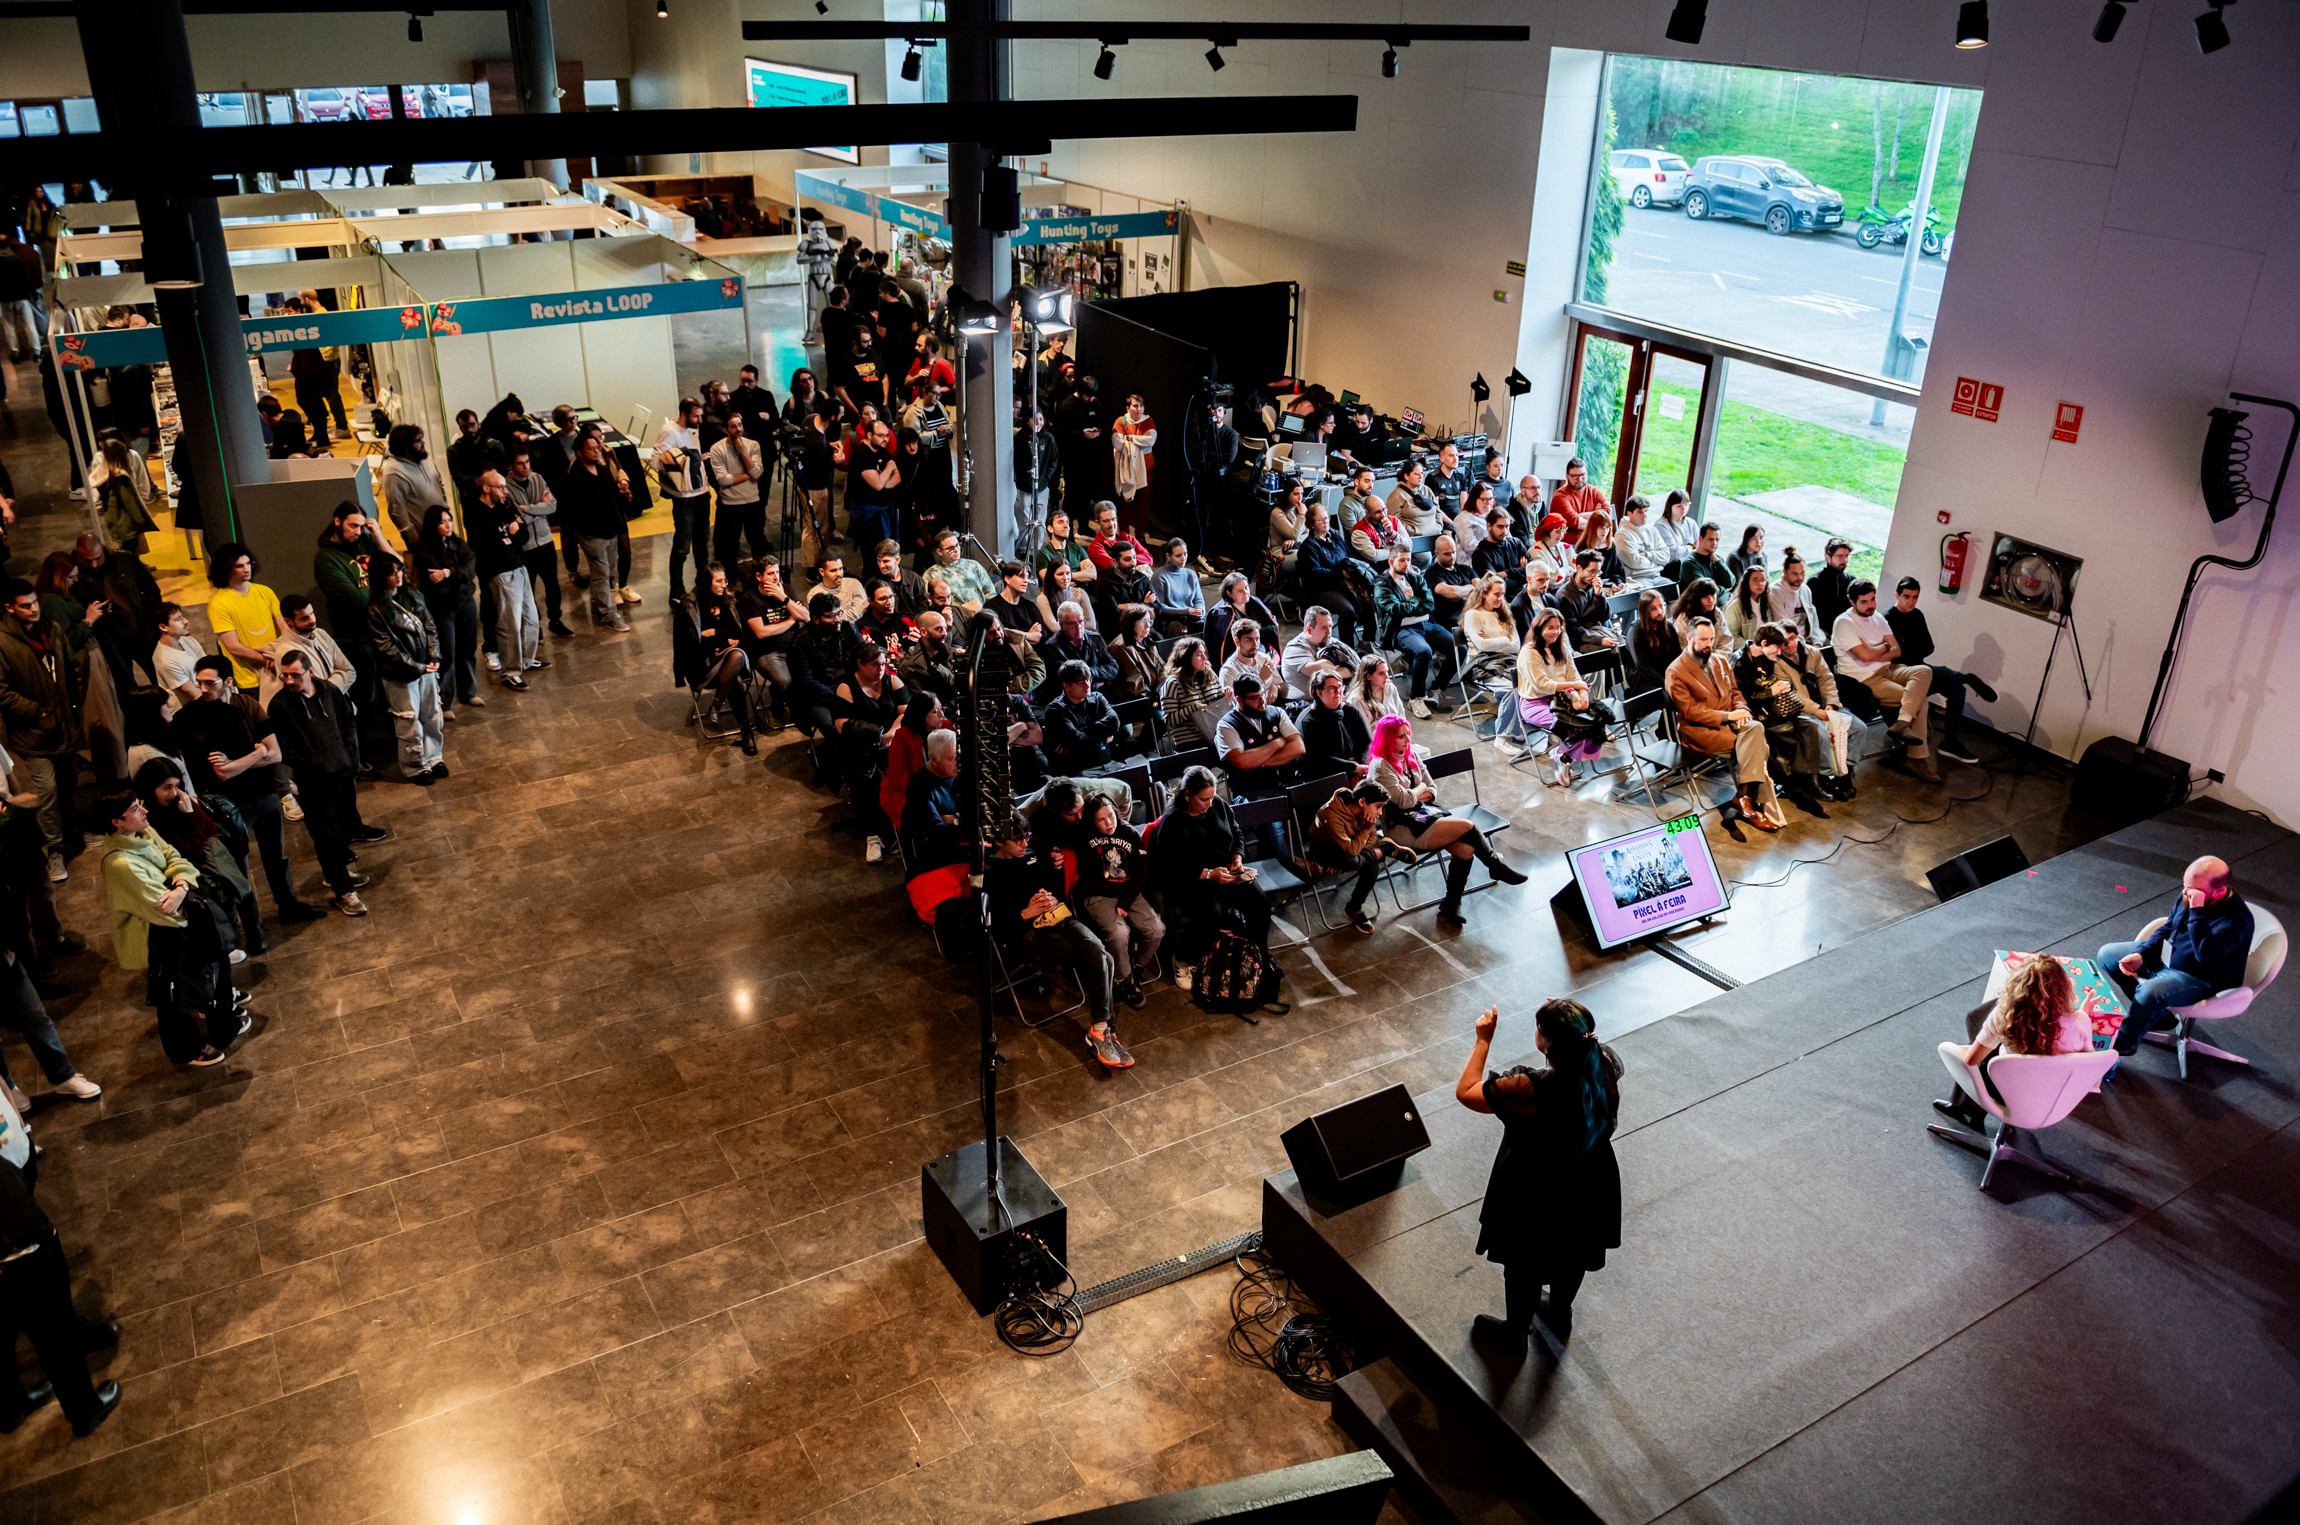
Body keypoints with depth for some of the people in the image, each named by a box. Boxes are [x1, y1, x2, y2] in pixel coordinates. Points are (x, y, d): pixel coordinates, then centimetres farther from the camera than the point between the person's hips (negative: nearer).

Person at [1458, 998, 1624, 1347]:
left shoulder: (1531, 1092, -40)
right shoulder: (1605, 1066, -25)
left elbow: (1465, 1092, -25)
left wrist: (1483, 1040, -18)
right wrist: (1572, 1021, -4)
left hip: (1537, 1203, -5)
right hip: (1589, 1191, 5)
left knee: (1524, 1266, 23)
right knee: (1572, 1258, 31)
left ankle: (1516, 1331, 48)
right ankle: (1560, 1317, 58)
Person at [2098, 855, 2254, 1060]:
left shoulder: (2236, 918, -31)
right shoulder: (2190, 894, -7)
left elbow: (2206, 954, -45)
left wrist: (2197, 910, -46)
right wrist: (2140, 954, -5)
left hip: (2199, 980, -9)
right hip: (2167, 954, 9)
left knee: (2149, 992, -35)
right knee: (2107, 954, 8)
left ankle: (2125, 1043, -7)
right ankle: (2157, 1014, 15)